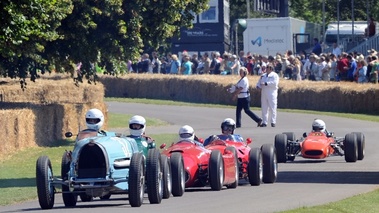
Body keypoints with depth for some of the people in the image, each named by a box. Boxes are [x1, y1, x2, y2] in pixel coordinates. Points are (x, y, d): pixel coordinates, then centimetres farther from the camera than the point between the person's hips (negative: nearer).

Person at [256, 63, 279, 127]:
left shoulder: (274, 75, 0)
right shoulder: (263, 76, 19)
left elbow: (275, 83, -15)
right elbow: (259, 83, 23)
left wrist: (265, 83, -18)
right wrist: (258, 86, -1)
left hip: (272, 94, -6)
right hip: (264, 94, 6)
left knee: (272, 108, -7)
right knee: (264, 108, 5)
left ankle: (273, 122, -3)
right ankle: (264, 122, 8)